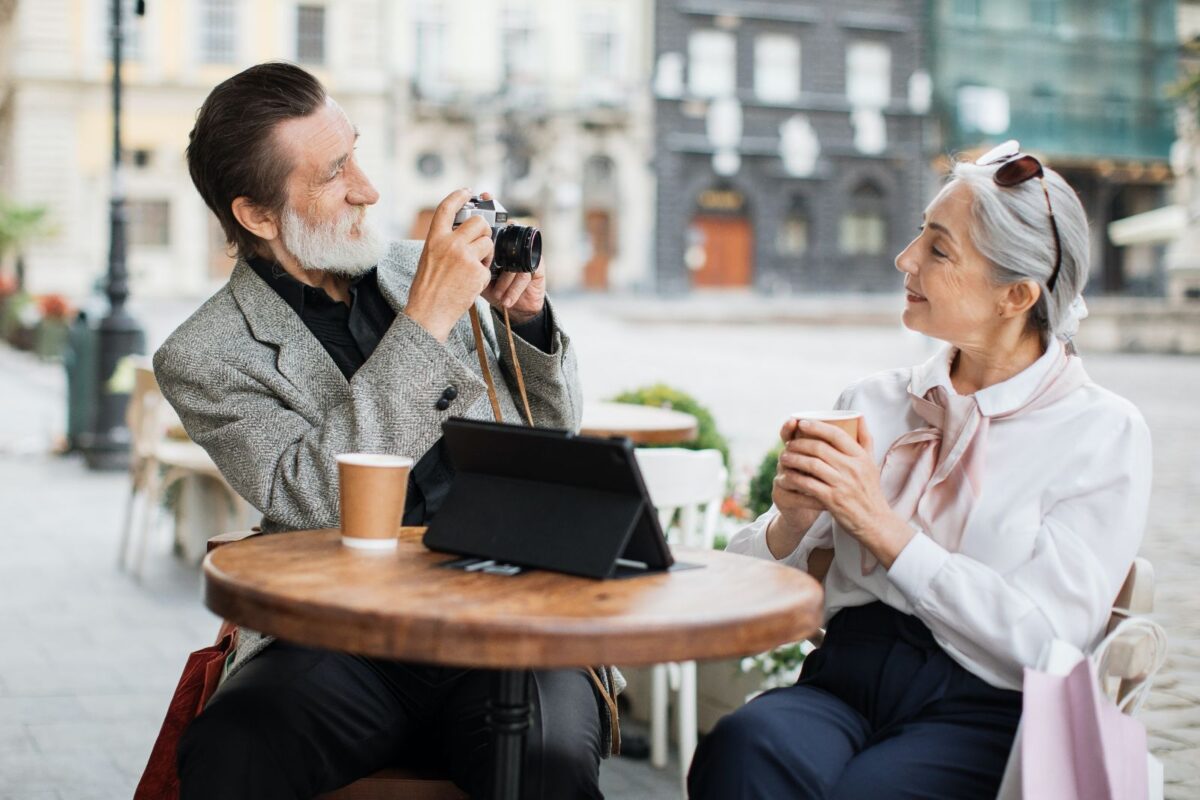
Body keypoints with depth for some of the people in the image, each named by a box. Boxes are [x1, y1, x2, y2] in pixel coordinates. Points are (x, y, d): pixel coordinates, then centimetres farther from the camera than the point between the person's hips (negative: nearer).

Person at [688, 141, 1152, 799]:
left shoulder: (1103, 432, 2)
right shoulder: (873, 402, 14)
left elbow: (1046, 637, -10)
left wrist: (881, 525, -13)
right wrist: (792, 521, -10)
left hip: (984, 708, -3)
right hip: (843, 677, 3)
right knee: (742, 746, -32)